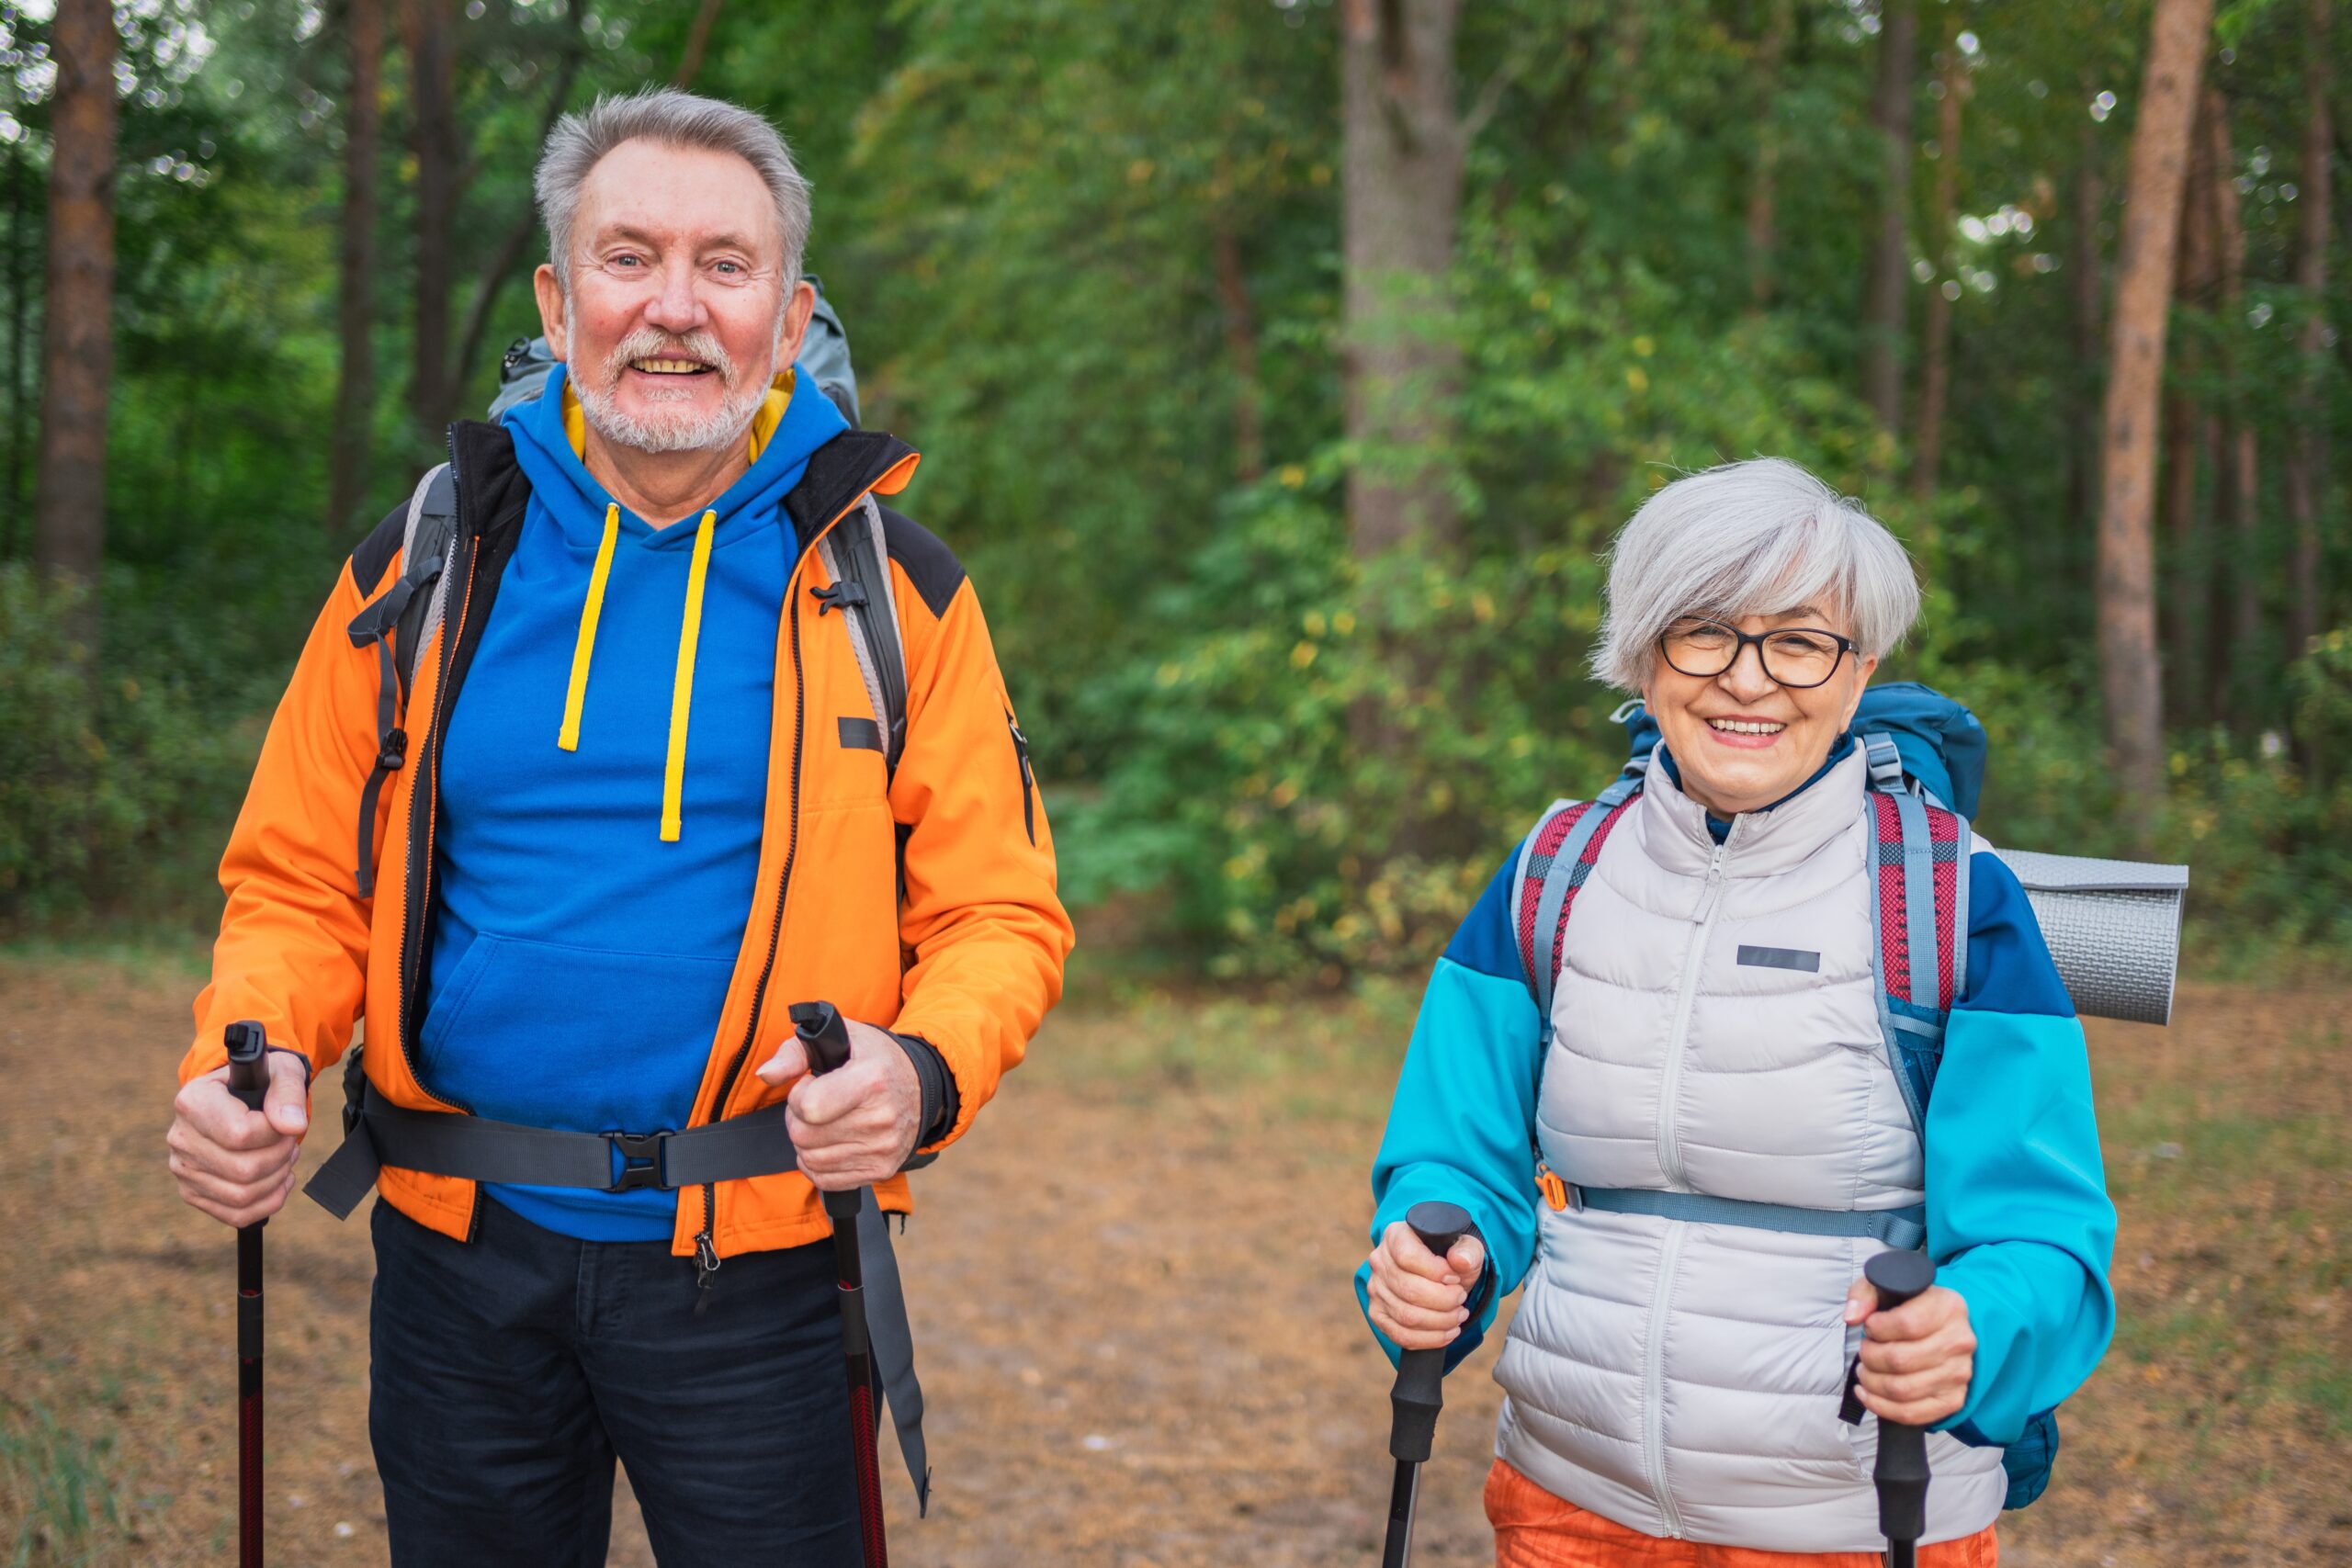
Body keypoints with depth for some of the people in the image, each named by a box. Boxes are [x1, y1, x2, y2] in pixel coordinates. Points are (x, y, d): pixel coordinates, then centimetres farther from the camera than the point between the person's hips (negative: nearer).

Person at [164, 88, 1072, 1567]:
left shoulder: (888, 588, -1)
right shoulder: (427, 567, 3)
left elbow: (994, 908, -2)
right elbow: (304, 879, 7)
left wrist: (926, 1070, -22)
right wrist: (250, 1062, -12)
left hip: (752, 1272, -2)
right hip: (460, 1251, 2)